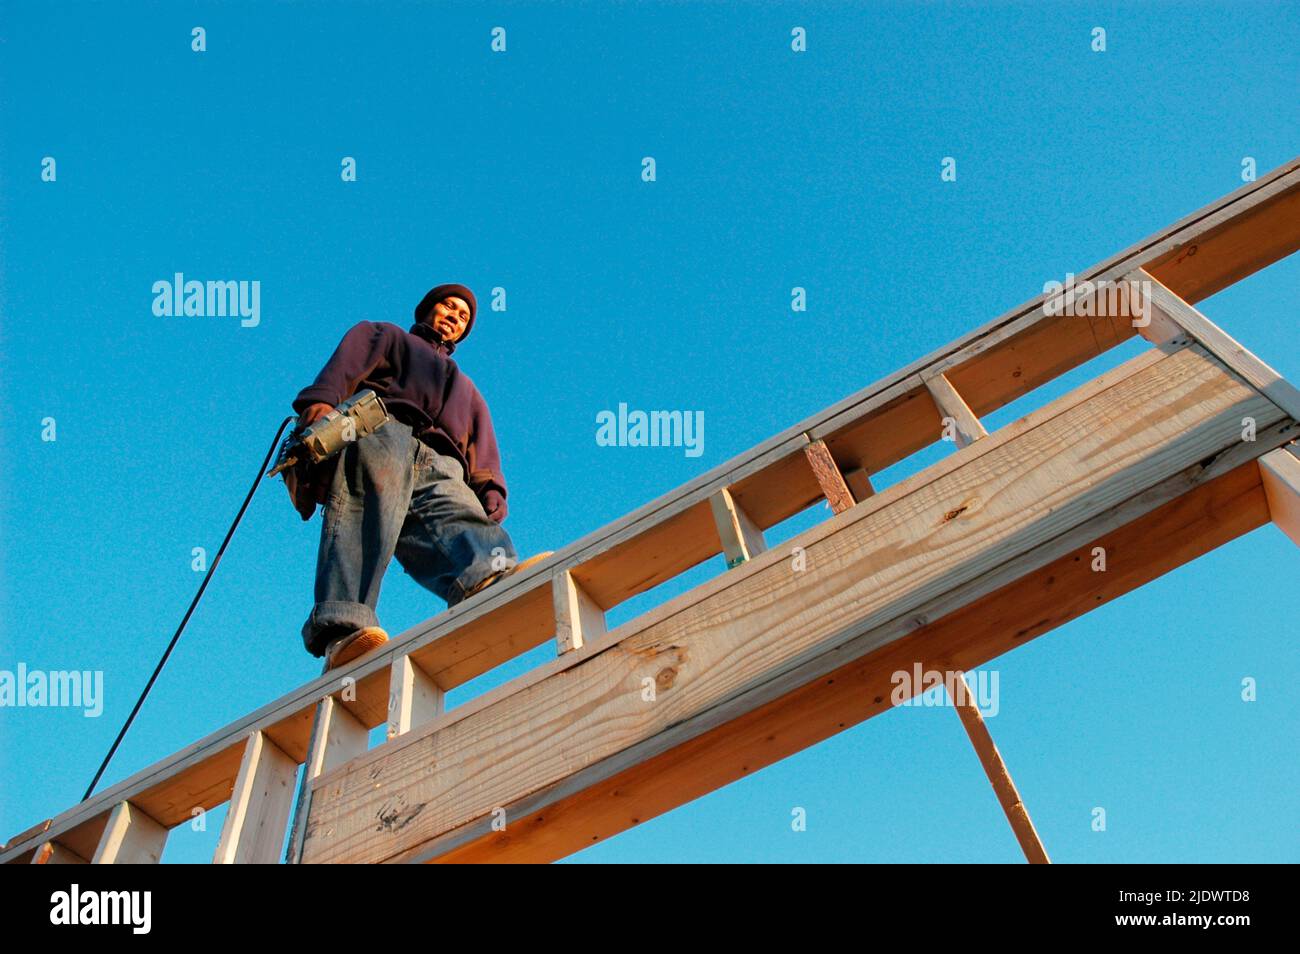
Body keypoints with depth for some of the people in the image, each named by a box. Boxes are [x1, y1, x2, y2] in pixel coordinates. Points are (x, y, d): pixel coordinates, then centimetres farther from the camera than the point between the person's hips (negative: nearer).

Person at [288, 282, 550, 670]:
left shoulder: (467, 392, 47)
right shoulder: (384, 335, 37)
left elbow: (483, 451, 29)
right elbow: (350, 361, 12)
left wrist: (492, 490, 6)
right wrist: (321, 399, -11)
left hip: (441, 465, 3)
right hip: (383, 427, -3)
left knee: (460, 517, -31)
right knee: (370, 507, -34)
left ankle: (493, 580, -63)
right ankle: (344, 627, -53)